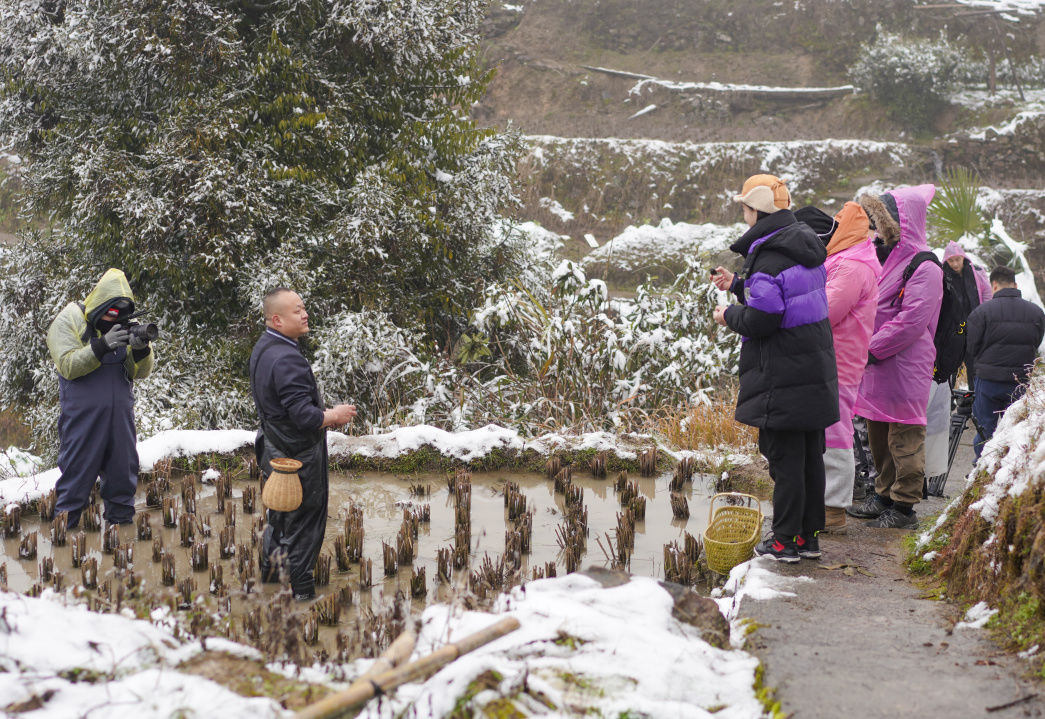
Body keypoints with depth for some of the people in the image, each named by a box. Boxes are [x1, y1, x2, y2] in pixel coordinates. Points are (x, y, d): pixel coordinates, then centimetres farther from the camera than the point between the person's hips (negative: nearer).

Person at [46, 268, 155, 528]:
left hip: (121, 416, 5)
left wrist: (141, 349, -15)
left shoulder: (125, 325, 11)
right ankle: (64, 524, 3)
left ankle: (121, 519, 19)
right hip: (82, 416, -5)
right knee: (77, 468, -3)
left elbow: (141, 372, 7)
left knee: (123, 470, 8)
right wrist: (102, 345, -25)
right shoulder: (68, 322, -3)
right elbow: (68, 365, -14)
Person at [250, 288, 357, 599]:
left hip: (275, 448, 10)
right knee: (306, 517, 3)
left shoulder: (264, 348, 5)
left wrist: (324, 413, 11)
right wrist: (335, 415, -13)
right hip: (299, 454, -10)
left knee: (280, 513, 26)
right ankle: (302, 588, 12)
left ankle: (271, 567, 42)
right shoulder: (286, 359, -28)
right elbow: (304, 416, -30)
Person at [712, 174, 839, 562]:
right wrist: (737, 284, 21)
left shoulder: (769, 259, -19)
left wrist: (729, 315, -1)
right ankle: (808, 536, 21)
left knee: (784, 458, -2)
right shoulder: (806, 247, 11)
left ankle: (785, 540, 4)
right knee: (810, 455, 13)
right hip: (815, 371, 9)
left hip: (783, 378, -9)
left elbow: (760, 320, -21)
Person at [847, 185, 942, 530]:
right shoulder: (882, 257, 17)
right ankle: (883, 495, 25)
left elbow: (912, 321, -19)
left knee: (904, 437, -3)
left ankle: (904, 505, 2)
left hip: (904, 369, -9)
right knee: (878, 436, 15)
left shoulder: (923, 268, -12)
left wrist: (871, 348, -17)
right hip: (875, 366, 9)